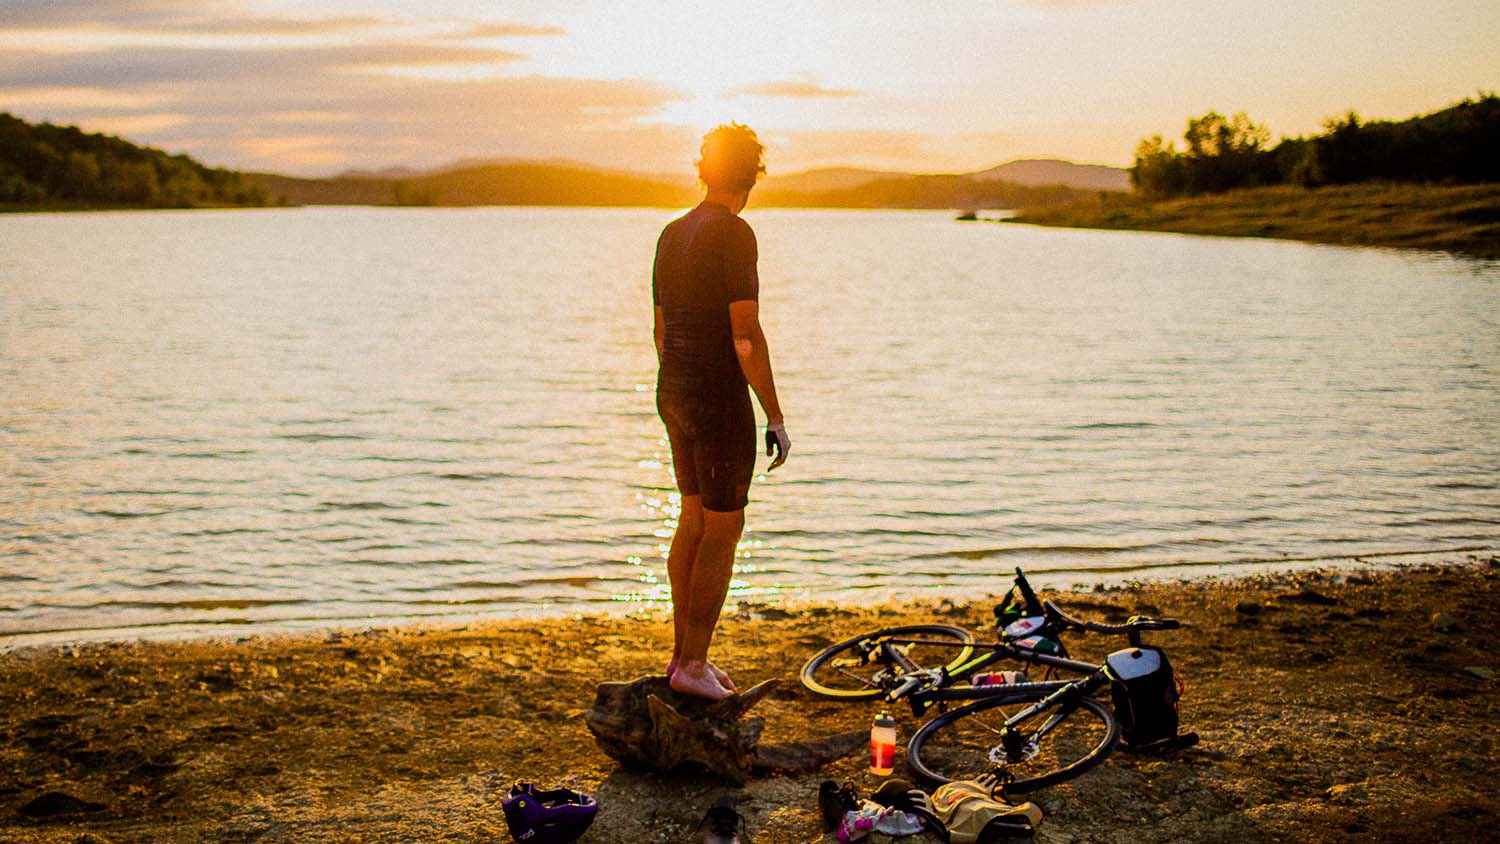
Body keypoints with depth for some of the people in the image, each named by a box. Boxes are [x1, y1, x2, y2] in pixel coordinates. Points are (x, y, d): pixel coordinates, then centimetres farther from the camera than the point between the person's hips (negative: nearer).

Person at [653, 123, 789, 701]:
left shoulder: (672, 234, 11)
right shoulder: (733, 233, -14)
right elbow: (745, 336, -19)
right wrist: (775, 417, -15)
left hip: (672, 392, 8)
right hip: (719, 397, -8)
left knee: (694, 519, 16)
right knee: (723, 529, -1)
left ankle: (683, 651, 23)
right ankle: (693, 665, 2)